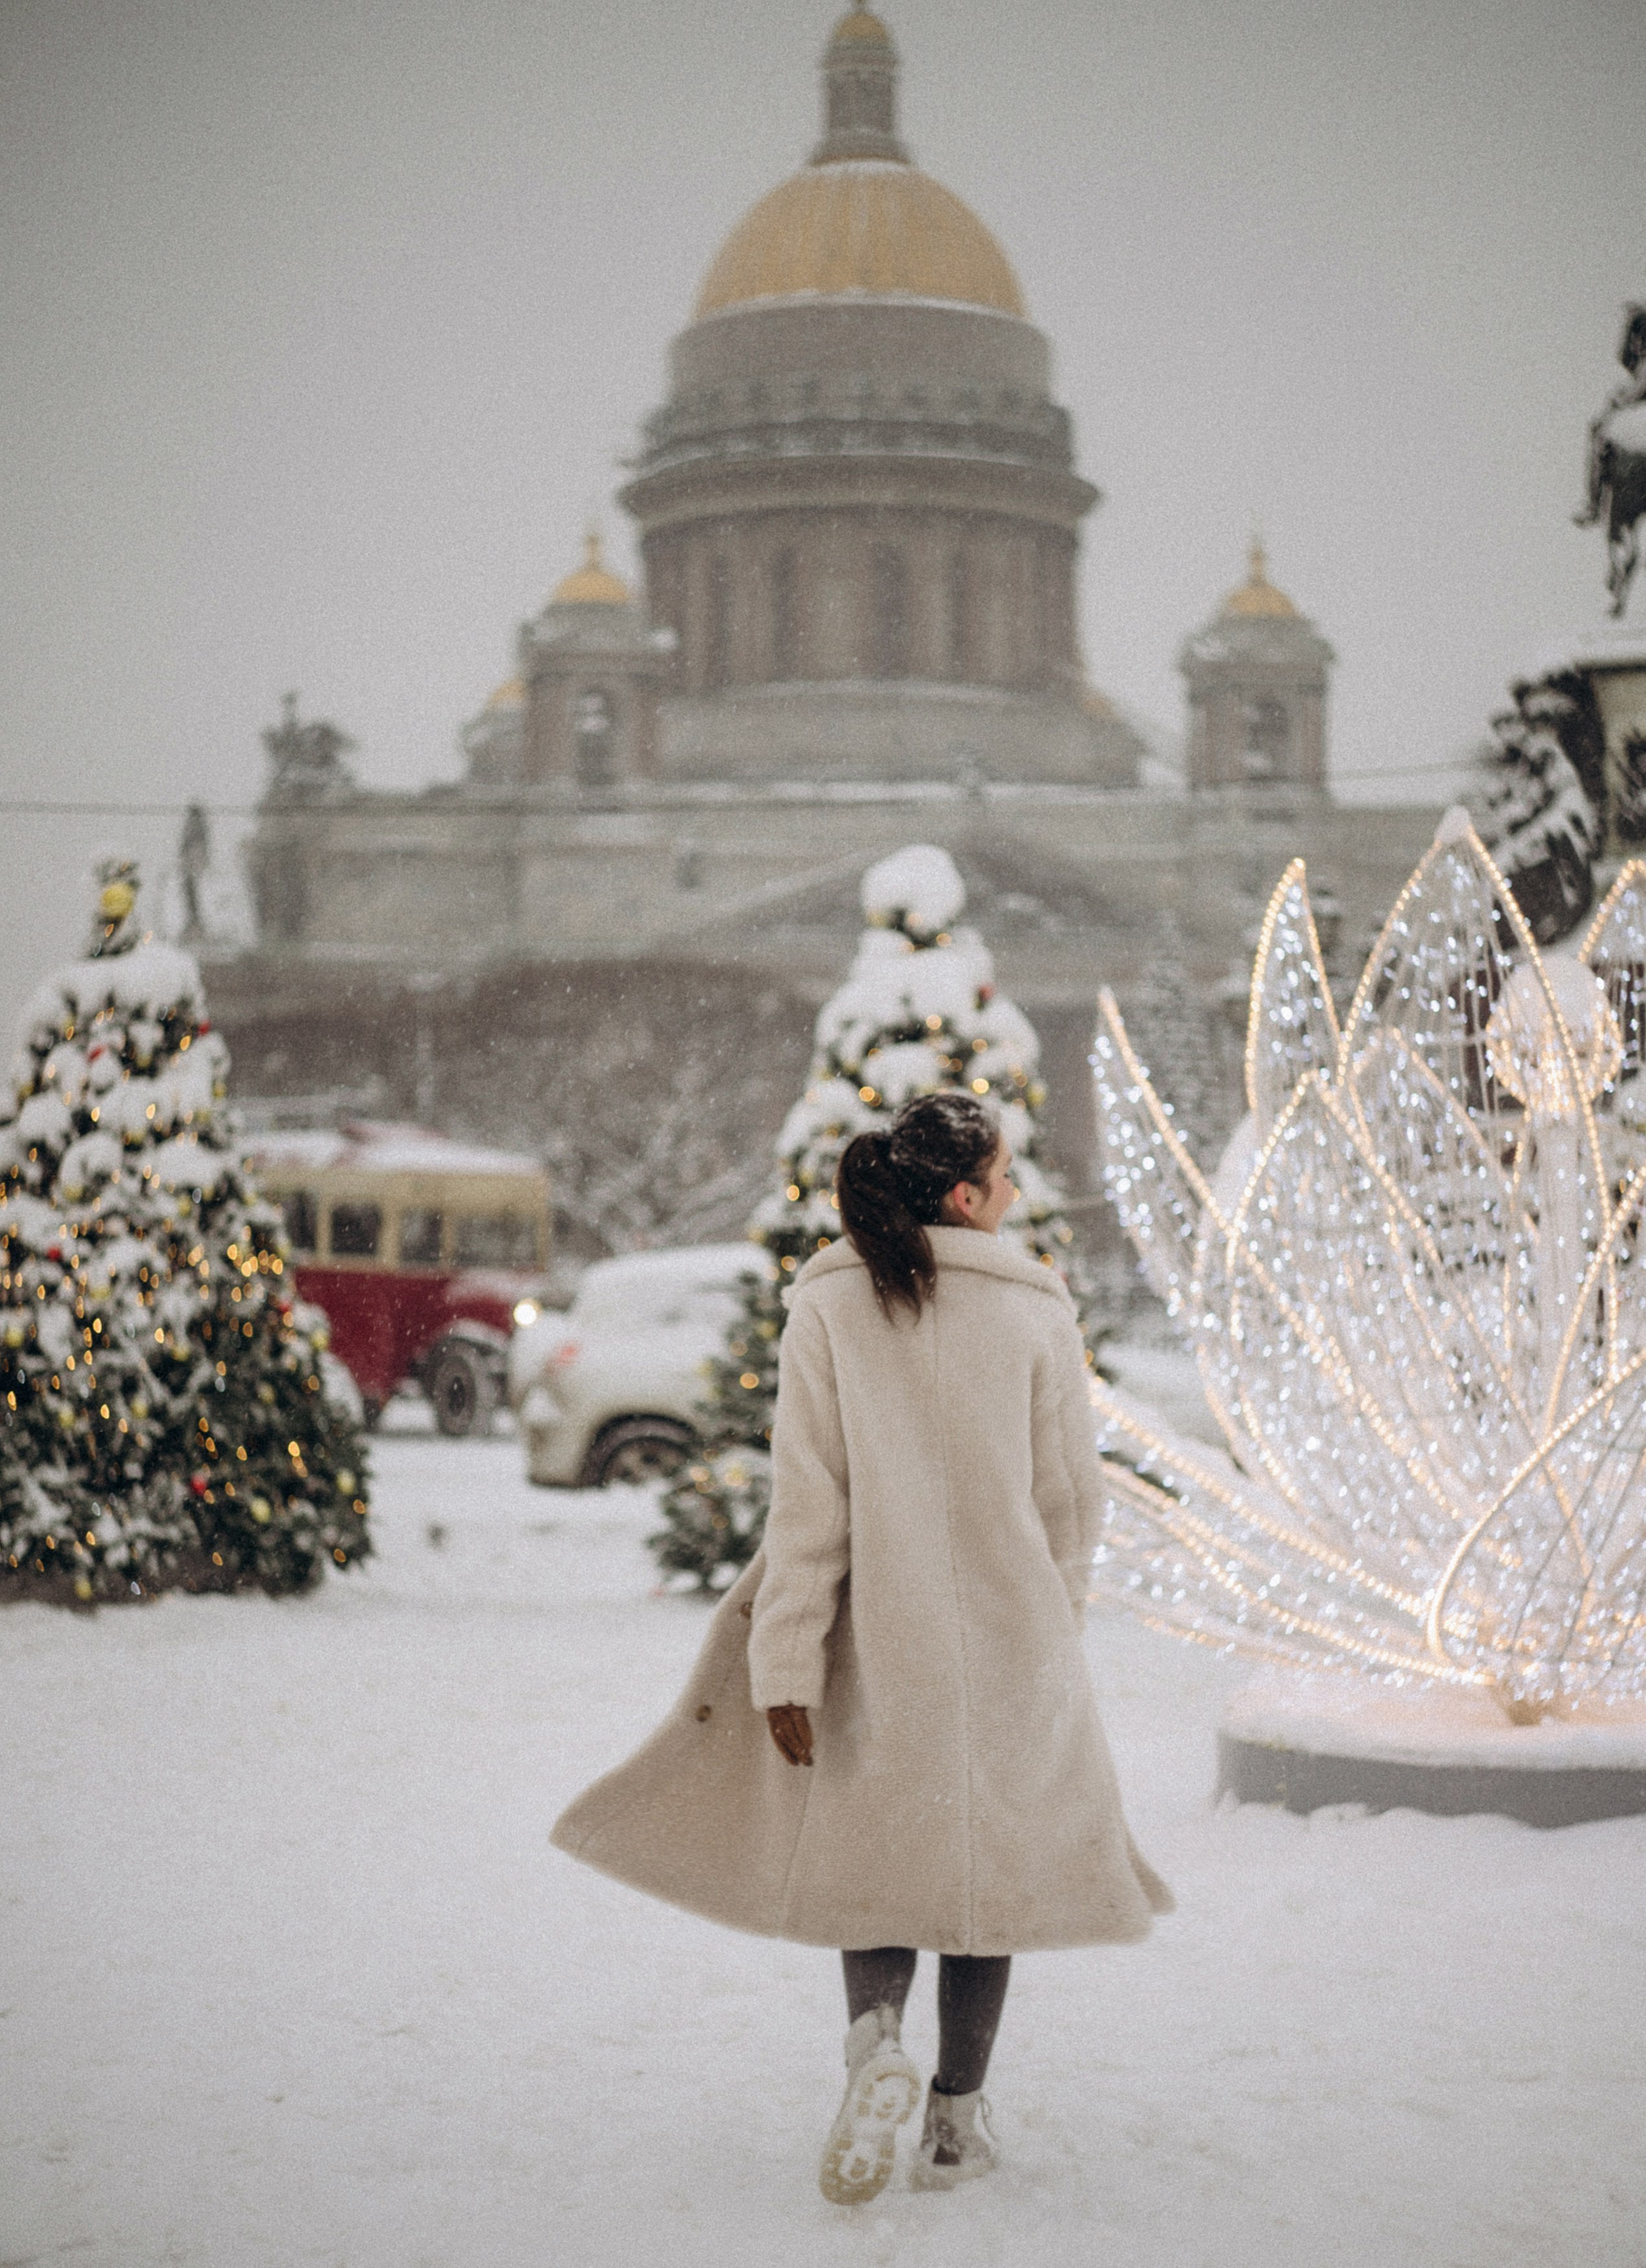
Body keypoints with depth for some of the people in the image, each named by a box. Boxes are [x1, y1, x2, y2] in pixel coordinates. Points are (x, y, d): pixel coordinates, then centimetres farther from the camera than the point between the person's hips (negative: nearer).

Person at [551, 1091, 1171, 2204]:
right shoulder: (1038, 1311, -5)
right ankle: (958, 2120, 16)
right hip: (1009, 1636, 0)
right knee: (990, 1855, 14)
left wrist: (787, 1660, -8)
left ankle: (878, 2042, -11)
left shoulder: (829, 1307, -6)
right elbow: (1071, 1495, 1)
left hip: (880, 1638, 0)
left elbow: (809, 1501, -10)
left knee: (875, 1851, 16)